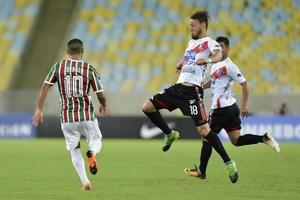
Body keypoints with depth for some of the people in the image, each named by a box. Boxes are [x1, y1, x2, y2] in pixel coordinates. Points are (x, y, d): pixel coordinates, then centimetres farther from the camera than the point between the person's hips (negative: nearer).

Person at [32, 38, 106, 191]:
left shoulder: (58, 67, 1)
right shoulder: (90, 69, -3)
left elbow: (45, 87, -3)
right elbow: (100, 95, -2)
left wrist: (39, 109, 2)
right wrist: (103, 106, 20)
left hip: (67, 117, 1)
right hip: (87, 115, -1)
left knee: (74, 150, 15)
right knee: (96, 141, 19)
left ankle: (85, 182, 5)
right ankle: (92, 152, -17)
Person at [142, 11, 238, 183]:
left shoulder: (210, 43, -7)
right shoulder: (192, 41, 19)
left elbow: (219, 55, -30)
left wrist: (207, 60, -49)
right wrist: (182, 63, 28)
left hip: (192, 91, -8)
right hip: (178, 87, 8)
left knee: (204, 130, -15)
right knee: (147, 107, 6)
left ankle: (229, 163, -7)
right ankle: (170, 134, 24)